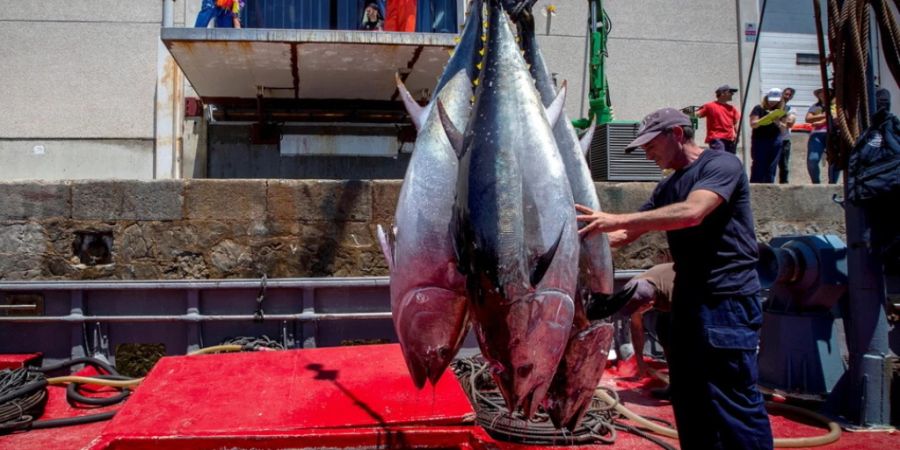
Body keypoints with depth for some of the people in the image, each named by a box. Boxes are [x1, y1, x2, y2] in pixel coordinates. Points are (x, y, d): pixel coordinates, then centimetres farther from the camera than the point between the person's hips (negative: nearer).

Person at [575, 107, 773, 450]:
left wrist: (617, 220, -28)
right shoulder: (668, 187, 17)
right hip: (688, 299, 8)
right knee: (689, 399, 12)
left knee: (734, 402, -5)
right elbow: (630, 233, 18)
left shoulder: (721, 164, -8)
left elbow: (691, 213, -25)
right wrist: (590, 237, 3)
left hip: (727, 299, -8)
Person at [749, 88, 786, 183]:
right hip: (760, 141, -4)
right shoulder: (759, 108, 1)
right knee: (758, 166, -6)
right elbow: (752, 124, -9)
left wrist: (778, 123, -12)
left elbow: (783, 128, 9)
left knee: (771, 168, 4)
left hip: (775, 141, 4)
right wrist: (766, 118, -23)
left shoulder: (780, 111, 12)